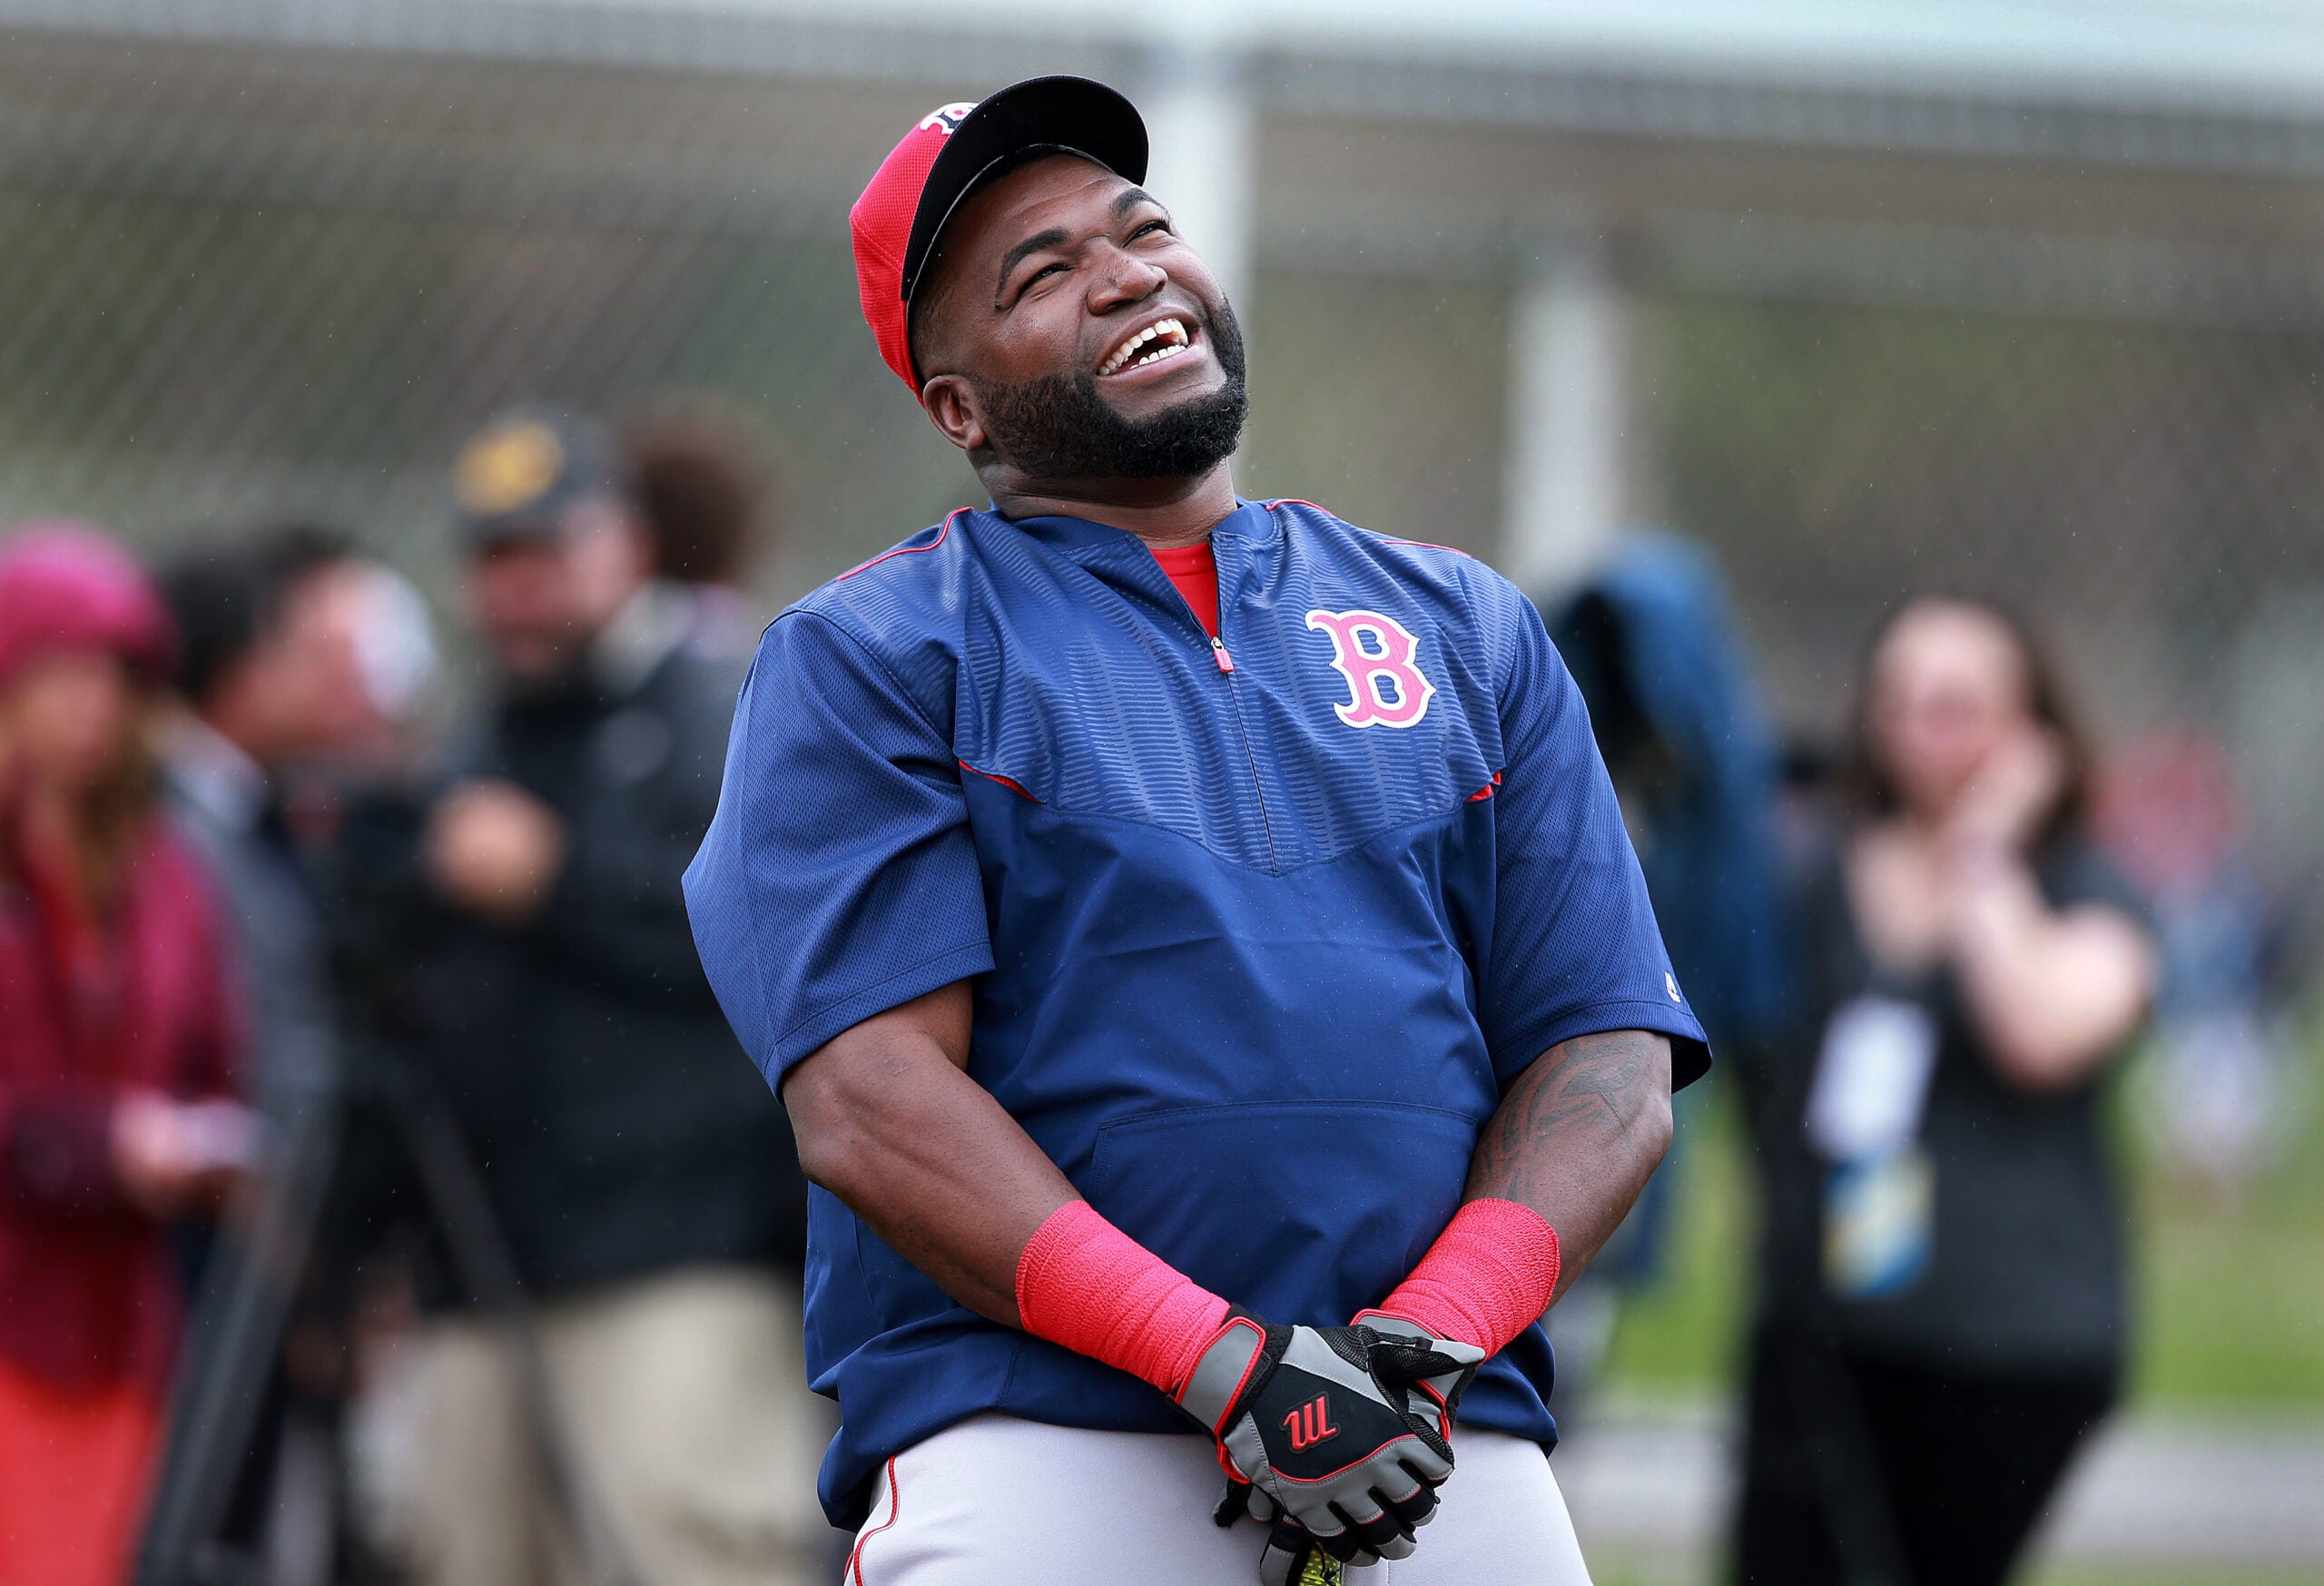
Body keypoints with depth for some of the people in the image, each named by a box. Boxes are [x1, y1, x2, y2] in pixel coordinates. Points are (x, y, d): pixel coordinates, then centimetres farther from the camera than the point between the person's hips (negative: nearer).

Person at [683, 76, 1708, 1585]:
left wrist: (1429, 1338, -9)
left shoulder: (1469, 631, 19)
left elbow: (1610, 1065, 11)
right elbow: (866, 1100, -5)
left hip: (1444, 1448, 3)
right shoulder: (864, 660, 8)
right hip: (1035, 1440, -3)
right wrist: (1226, 1365, -16)